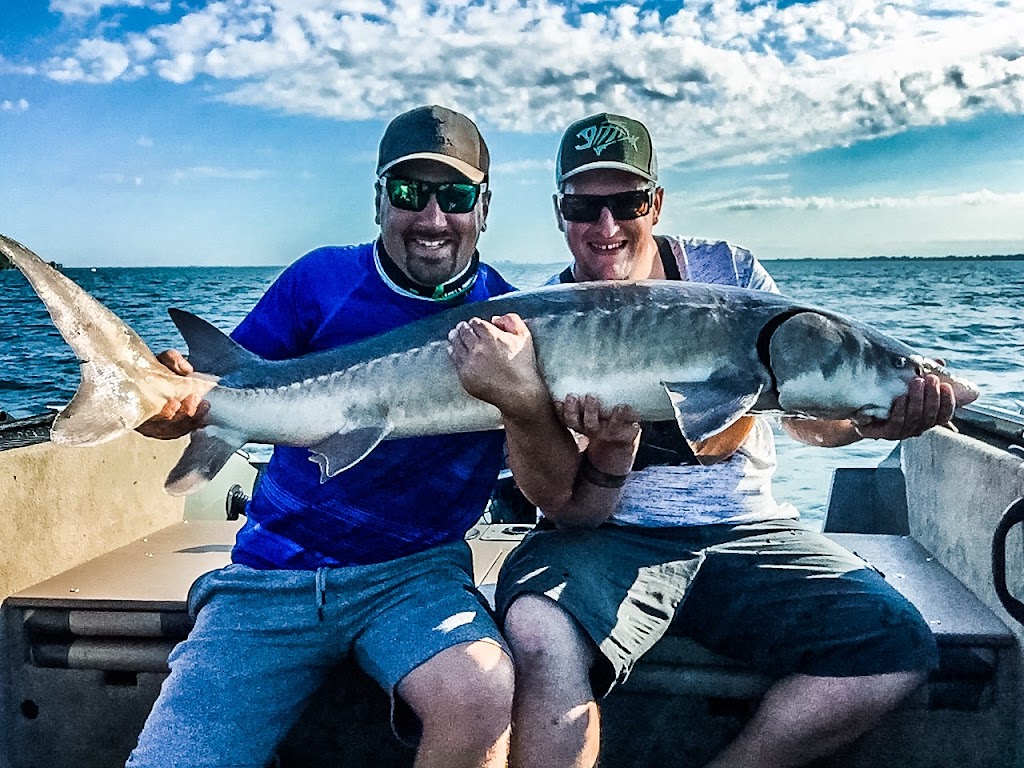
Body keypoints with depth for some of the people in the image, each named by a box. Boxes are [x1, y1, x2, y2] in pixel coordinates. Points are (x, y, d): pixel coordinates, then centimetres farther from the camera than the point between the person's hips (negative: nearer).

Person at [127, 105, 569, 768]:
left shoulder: (512, 322, -1)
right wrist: (174, 406, -20)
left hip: (414, 571, -1)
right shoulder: (322, 280, 2)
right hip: (270, 573, 2)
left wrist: (526, 405, -28)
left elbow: (558, 501, -8)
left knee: (482, 697, -31)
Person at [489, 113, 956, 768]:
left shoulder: (726, 270, 3)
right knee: (540, 631, -35)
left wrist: (873, 418, -19)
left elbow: (810, 415, 4)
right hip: (611, 538, -3)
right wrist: (611, 450, -30)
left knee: (899, 646, -18)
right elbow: (568, 514, -8)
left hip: (745, 529, 4)